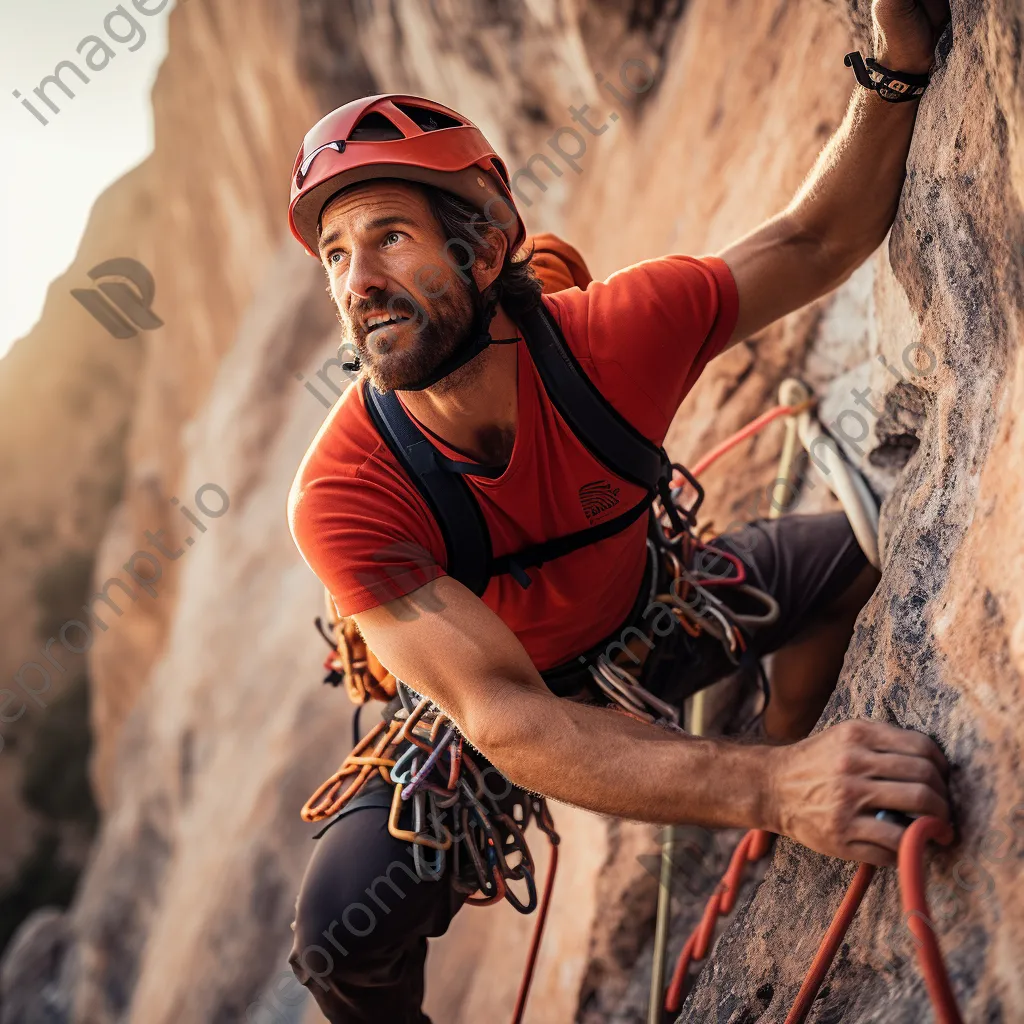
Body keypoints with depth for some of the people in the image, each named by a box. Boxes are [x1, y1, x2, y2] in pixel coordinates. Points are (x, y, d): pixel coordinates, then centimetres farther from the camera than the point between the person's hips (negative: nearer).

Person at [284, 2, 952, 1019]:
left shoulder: (608, 335, -28)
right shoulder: (344, 497, -36)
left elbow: (814, 242, -13)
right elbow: (505, 719, -44)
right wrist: (766, 787, -57)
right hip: (485, 710, -3)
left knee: (850, 552, -5)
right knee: (344, 930, -24)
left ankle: (777, 739, 22)